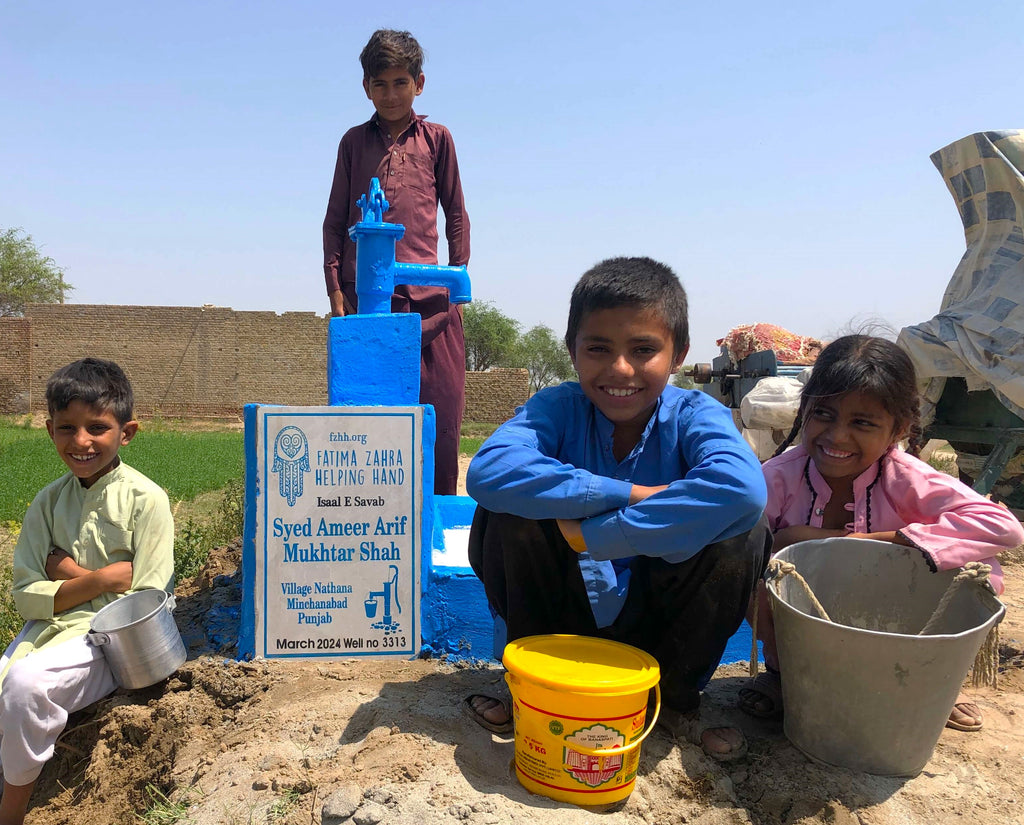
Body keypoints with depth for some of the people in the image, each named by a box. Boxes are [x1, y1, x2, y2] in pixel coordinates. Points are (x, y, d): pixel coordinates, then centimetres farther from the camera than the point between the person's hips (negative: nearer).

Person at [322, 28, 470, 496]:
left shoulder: (436, 139, 13)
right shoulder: (354, 141, 16)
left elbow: (456, 215, 14)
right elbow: (335, 219, 14)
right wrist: (334, 288, 4)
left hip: (426, 294, -1)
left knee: (440, 408, -4)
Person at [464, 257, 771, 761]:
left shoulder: (695, 415, -16)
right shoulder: (557, 409, -13)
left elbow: (742, 489, -40)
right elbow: (487, 471, -35)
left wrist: (592, 534, -38)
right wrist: (629, 493, -35)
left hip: (657, 621, 0)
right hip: (566, 614, 1)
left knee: (744, 535, -25)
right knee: (505, 515, -24)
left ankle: (677, 698, 0)